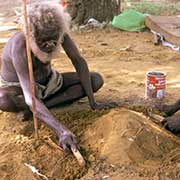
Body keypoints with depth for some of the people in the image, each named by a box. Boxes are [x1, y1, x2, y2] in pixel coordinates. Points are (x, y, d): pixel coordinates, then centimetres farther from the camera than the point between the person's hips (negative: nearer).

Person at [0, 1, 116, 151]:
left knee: (96, 80, -11)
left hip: (47, 82, 6)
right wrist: (61, 131, -56)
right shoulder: (20, 45, -38)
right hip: (17, 88, -5)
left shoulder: (59, 31, -25)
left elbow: (79, 61, -16)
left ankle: (36, 108, -16)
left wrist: (93, 102, -20)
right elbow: (30, 97, -46)